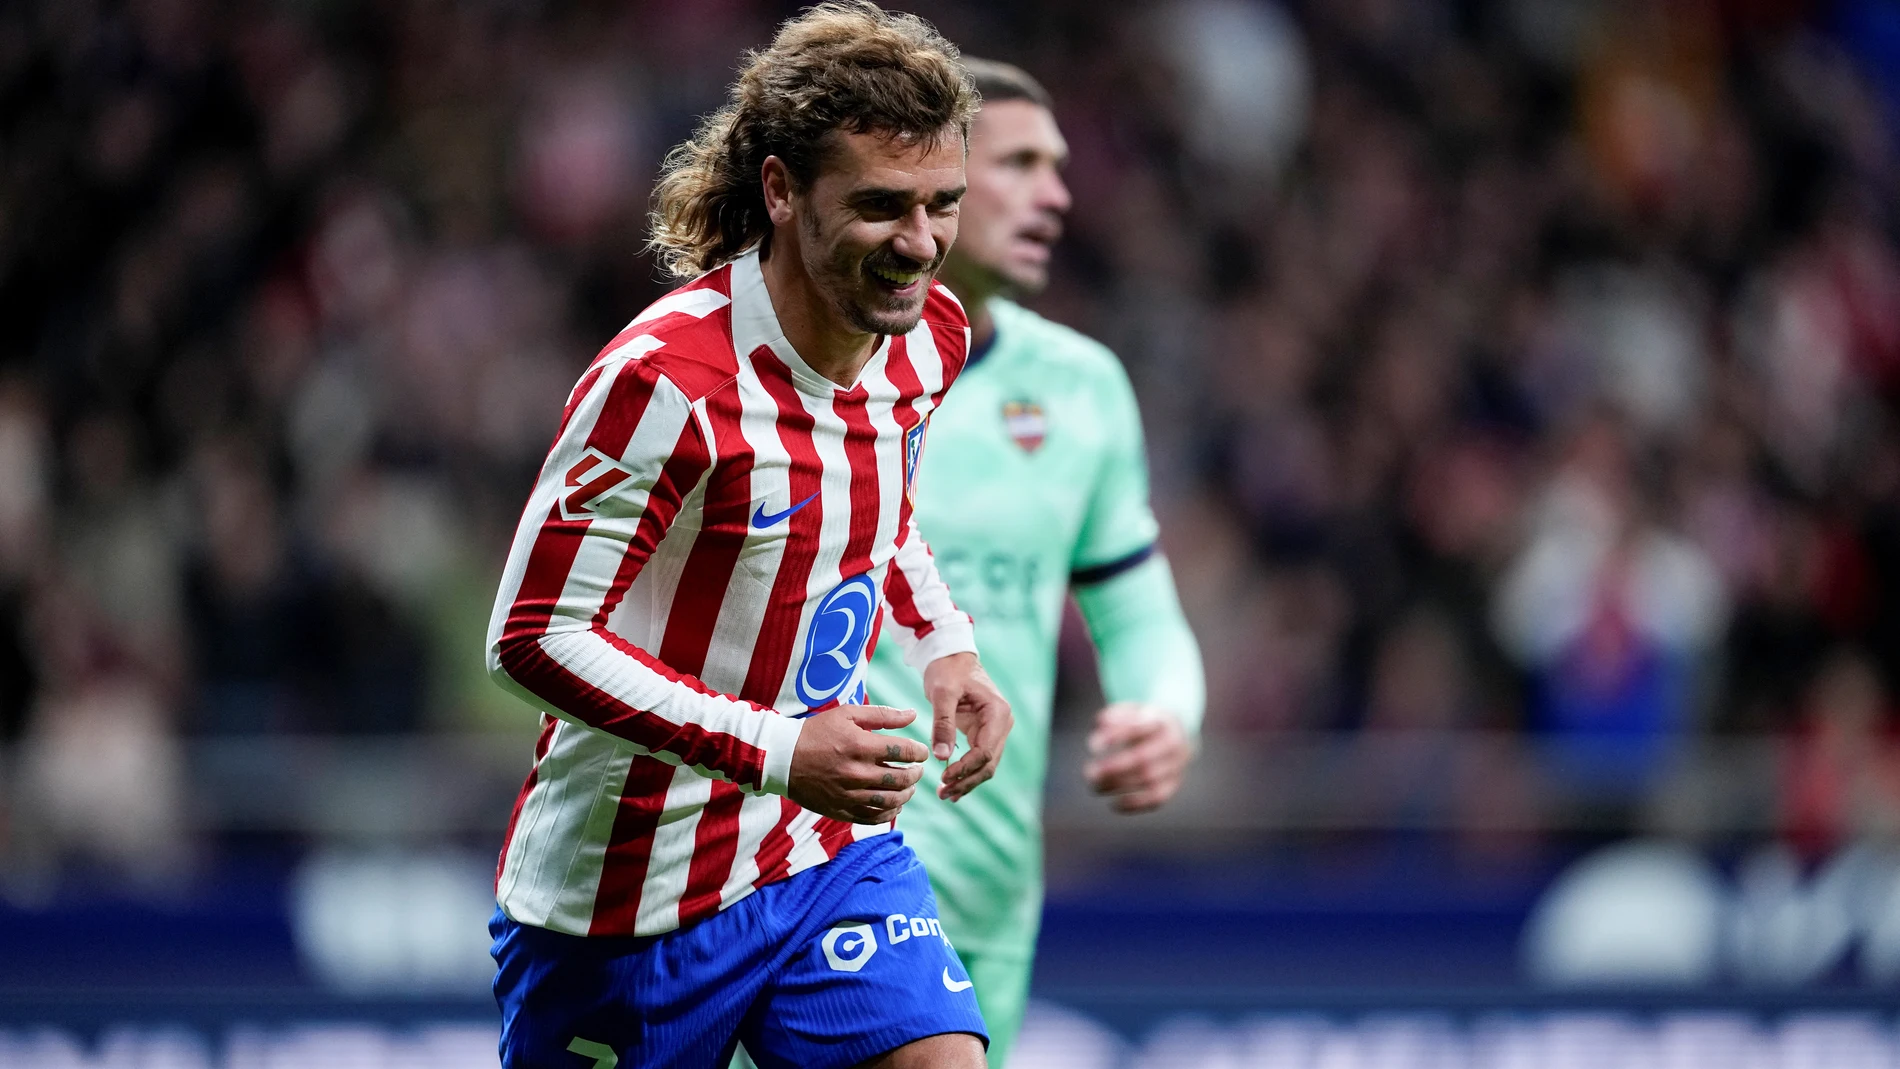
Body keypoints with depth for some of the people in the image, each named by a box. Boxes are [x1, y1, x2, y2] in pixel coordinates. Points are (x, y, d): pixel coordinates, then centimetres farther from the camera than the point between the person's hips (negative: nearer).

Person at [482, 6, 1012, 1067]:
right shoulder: (667, 379, -25)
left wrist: (945, 646, 3)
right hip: (625, 892, -6)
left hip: (830, 847, 6)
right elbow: (536, 636, -23)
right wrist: (776, 753, -28)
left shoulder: (929, 332, -1)